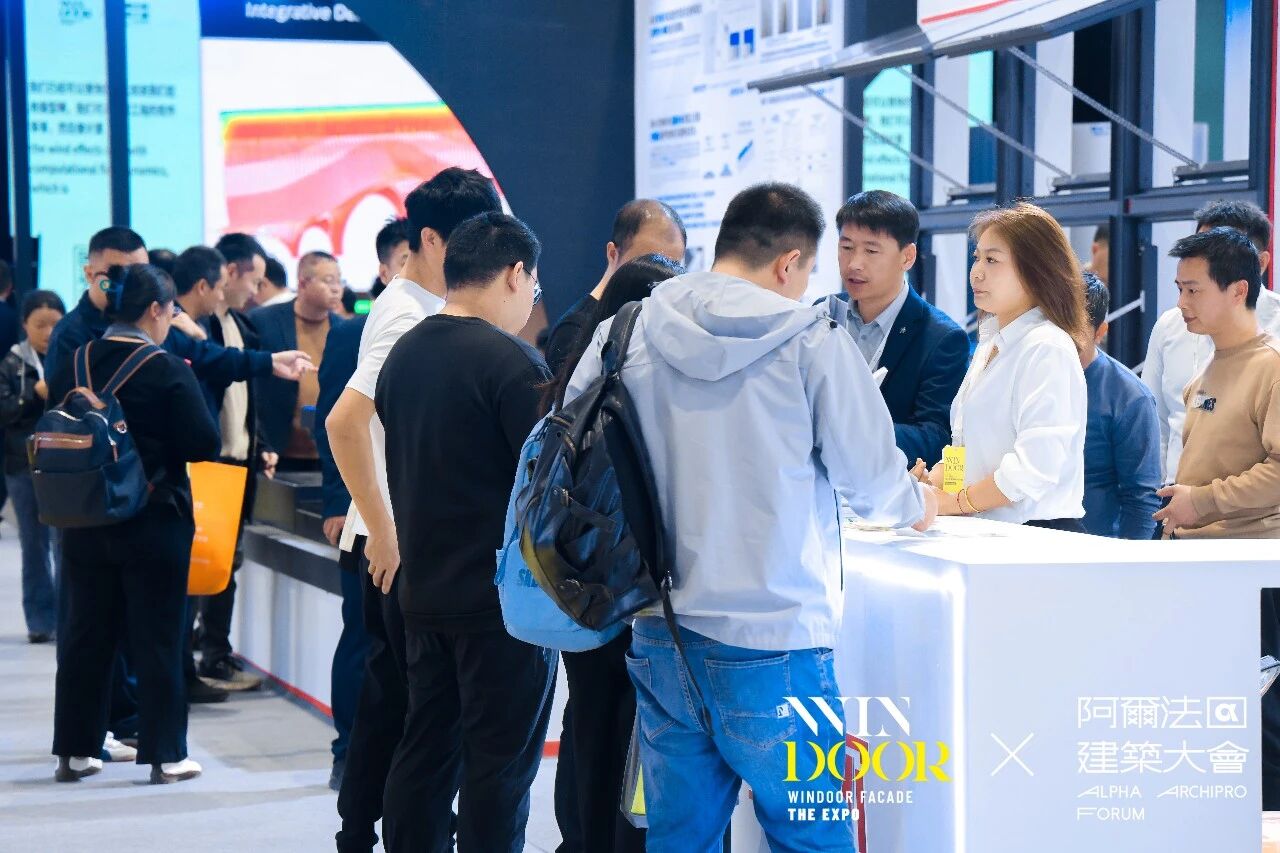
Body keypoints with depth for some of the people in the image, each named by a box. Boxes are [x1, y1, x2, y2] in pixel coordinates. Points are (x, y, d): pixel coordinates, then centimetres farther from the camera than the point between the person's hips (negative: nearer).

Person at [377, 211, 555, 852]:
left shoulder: (402, 355, 8)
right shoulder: (510, 360, -16)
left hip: (423, 590, 8)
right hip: (505, 598, -7)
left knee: (425, 751, 13)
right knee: (499, 764, -1)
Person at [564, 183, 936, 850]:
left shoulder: (625, 333, 2)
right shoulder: (812, 339, -7)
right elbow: (871, 478, -2)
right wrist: (916, 506, 21)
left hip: (660, 640, 4)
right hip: (772, 637, -4)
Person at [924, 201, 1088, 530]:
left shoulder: (1047, 348, -9)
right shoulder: (990, 345, 19)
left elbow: (1033, 468, -17)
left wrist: (952, 503, -9)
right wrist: (927, 488, 4)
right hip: (985, 533, 7)